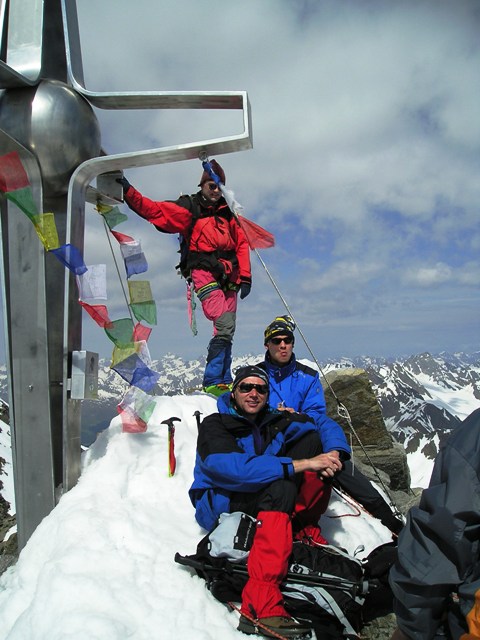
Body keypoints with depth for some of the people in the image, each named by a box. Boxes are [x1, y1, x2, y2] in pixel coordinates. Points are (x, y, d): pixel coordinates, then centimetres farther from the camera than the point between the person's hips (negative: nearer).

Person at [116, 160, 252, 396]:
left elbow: (242, 244, 14)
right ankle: (212, 383, -15)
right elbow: (154, 210, -4)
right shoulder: (188, 208, 4)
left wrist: (245, 276, 6)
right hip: (204, 272, -5)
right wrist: (127, 190, -15)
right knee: (224, 325, -20)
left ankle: (224, 381, 14)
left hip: (228, 277, 5)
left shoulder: (228, 211, 16)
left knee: (227, 331, 5)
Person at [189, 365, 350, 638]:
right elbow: (237, 469, -30)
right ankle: (259, 607, -44)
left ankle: (303, 529, -5)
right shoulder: (214, 426, -13)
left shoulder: (274, 420, 4)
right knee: (282, 486, -38)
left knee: (311, 437, -8)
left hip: (266, 496, 6)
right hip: (222, 505, -5)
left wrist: (335, 452, -19)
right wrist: (301, 464, -35)